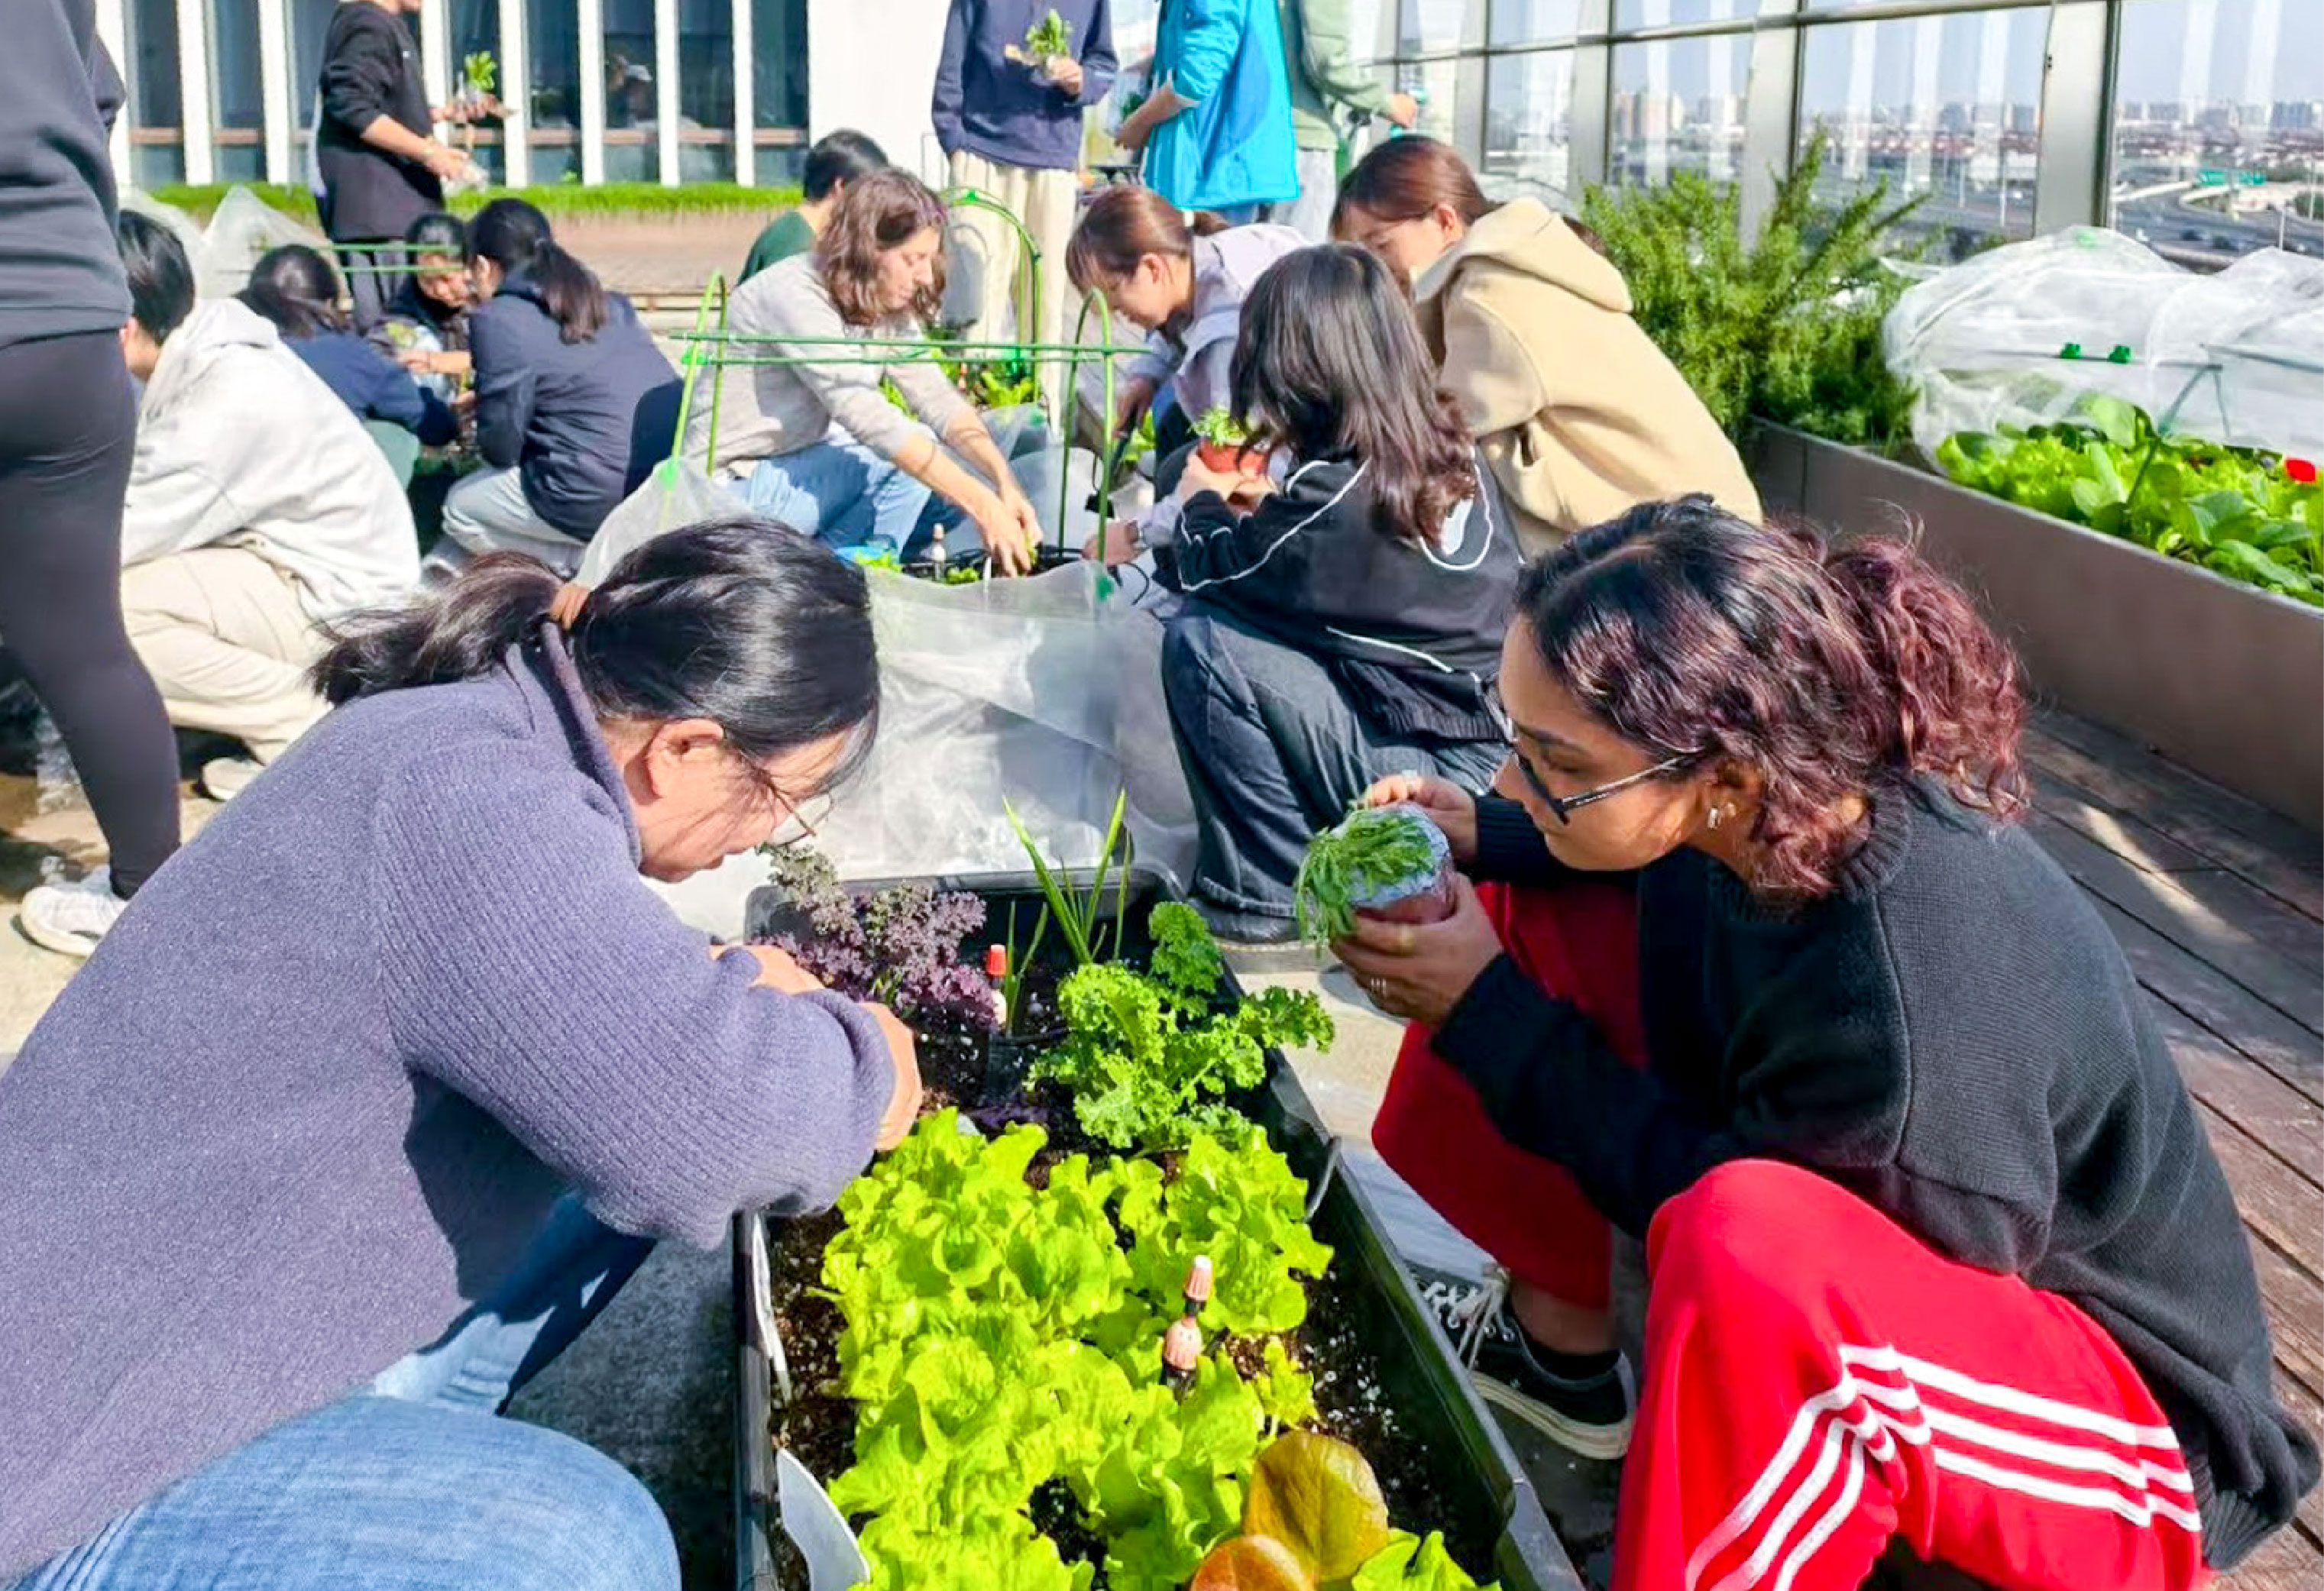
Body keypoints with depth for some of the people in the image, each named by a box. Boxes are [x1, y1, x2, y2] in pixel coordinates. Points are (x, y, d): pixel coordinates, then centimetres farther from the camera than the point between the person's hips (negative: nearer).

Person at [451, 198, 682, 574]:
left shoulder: (498, 319, -4)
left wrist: (480, 427, 19)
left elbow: (501, 448, -6)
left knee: (460, 508, 19)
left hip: (605, 498, -8)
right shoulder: (611, 304, 17)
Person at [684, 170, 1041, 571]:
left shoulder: (885, 306, 0)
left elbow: (939, 399, -8)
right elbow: (867, 417, -34)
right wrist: (982, 506, -38)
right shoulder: (796, 296, -25)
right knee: (910, 456, -19)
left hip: (801, 463, 9)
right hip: (738, 488, -9)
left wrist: (1006, 483, -25)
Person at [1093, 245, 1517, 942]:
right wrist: (1267, 503, 17)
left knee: (1201, 641, -13)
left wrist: (1200, 505, 15)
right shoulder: (1450, 449, 3)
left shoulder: (1339, 487, -21)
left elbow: (1211, 570, -5)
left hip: (1431, 784, -9)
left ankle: (1262, 900, -2)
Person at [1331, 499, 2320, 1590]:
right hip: (1866, 1250, 8)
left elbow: (1748, 1231, -20)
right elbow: (1617, 849, 10)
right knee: (1532, 907, 0)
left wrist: (1494, 1018, -19)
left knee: (1744, 1254, -43)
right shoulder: (1766, 807, -17)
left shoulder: (1908, 1009, -38)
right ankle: (1566, 1341, 12)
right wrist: (1481, 837, -7)